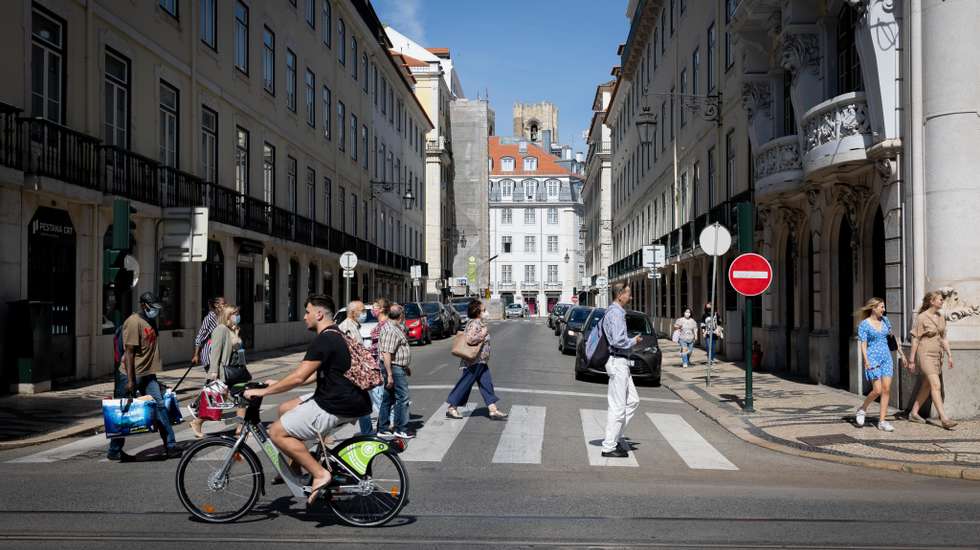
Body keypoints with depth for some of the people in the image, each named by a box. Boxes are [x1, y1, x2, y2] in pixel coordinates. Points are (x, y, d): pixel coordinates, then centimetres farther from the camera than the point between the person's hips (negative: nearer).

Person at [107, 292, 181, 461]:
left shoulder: (150, 321, 12)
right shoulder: (133, 322, -16)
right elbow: (129, 352, -19)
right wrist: (130, 380, -22)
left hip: (147, 374, 8)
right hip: (131, 376, -8)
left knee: (160, 406, 1)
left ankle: (170, 446, 2)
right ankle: (114, 451, 14)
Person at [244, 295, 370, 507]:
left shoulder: (324, 340, -17)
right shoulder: (336, 336, 16)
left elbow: (298, 377, -21)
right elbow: (315, 375, 25)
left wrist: (263, 391, -12)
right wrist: (277, 384, 24)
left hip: (334, 408, -10)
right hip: (343, 400, 10)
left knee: (277, 431, -8)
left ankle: (319, 474, -9)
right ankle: (294, 468, 25)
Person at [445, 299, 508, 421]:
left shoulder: (480, 323, 14)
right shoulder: (475, 323, -17)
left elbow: (465, 334, 24)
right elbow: (470, 339, -30)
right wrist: (482, 334, -20)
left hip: (481, 362, 10)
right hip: (474, 361, -10)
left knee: (487, 384, 7)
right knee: (464, 385, -1)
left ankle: (493, 409, 8)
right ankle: (451, 408, 8)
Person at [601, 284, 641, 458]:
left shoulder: (611, 312, 15)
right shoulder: (616, 313, -17)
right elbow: (618, 340, -25)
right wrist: (633, 341, -7)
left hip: (620, 362, 11)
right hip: (617, 361, -11)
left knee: (632, 400, 15)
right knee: (617, 407, -5)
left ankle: (615, 436, 17)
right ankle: (609, 447, 1)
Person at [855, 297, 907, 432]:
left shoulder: (885, 320, 11)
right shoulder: (864, 324, -5)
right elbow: (863, 344, -9)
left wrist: (900, 353, 22)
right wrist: (866, 361, -19)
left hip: (886, 357, 5)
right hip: (873, 358, -5)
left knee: (886, 390, -2)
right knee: (877, 390, -11)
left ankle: (882, 421, 3)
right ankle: (862, 409, 15)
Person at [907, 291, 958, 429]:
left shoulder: (941, 318, 10)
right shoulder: (921, 318, -11)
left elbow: (943, 338, 16)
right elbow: (915, 340, -9)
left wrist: (949, 355, 8)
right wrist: (912, 360, -8)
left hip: (937, 355, 8)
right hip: (925, 354, -8)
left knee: (926, 386, 13)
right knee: (936, 385, -15)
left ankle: (913, 413, 24)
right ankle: (944, 419, -18)